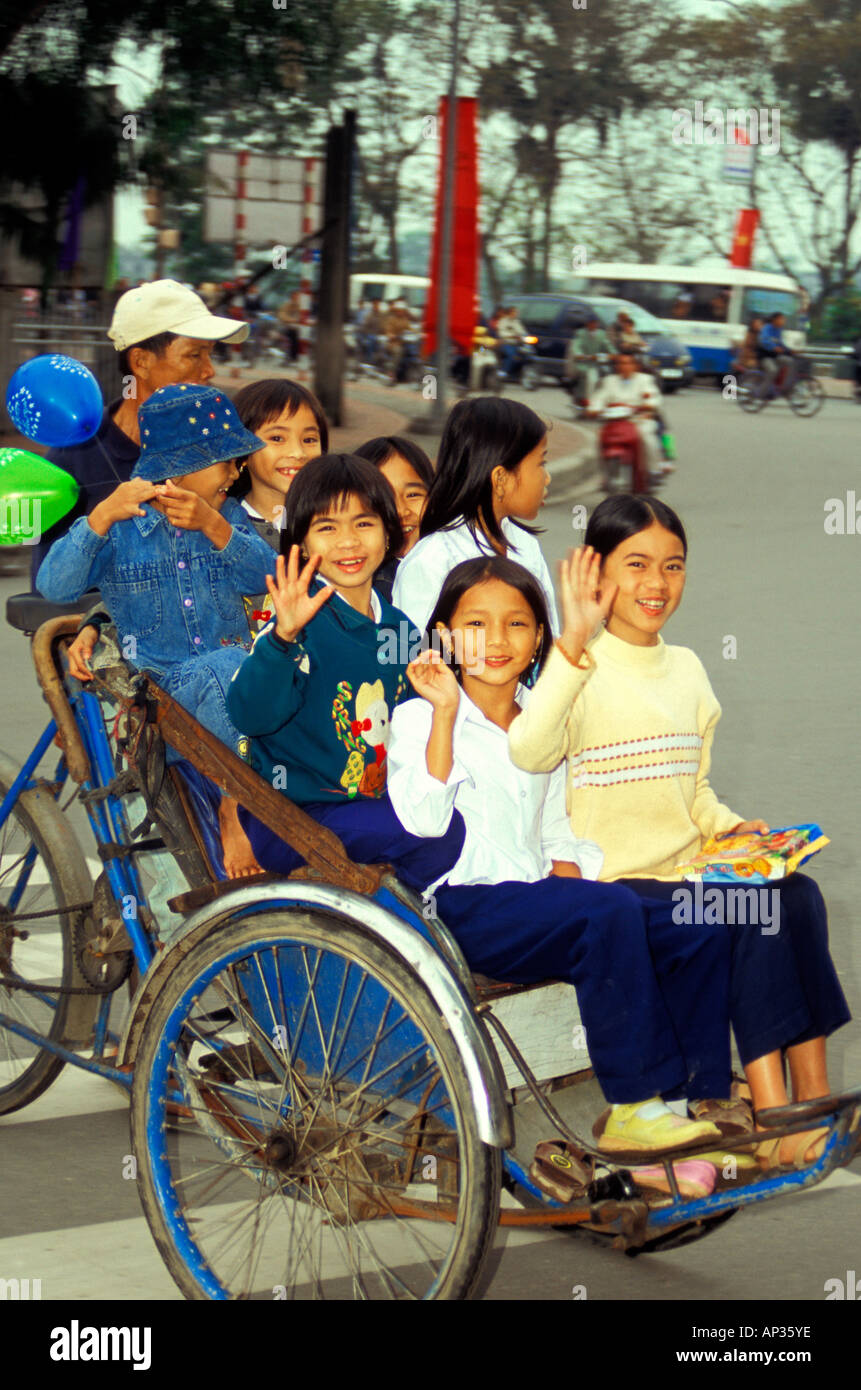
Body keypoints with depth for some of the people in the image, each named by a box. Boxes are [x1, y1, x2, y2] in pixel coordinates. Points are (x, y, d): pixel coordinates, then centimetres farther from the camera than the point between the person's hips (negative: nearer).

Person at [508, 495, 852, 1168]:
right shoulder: (581, 670, -7)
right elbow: (527, 753, -28)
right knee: (747, 912, -28)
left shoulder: (686, 669, 16)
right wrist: (573, 644, -34)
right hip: (609, 881, -6)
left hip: (688, 870, 6)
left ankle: (814, 1099, -20)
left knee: (798, 895, -21)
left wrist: (729, 828, 1)